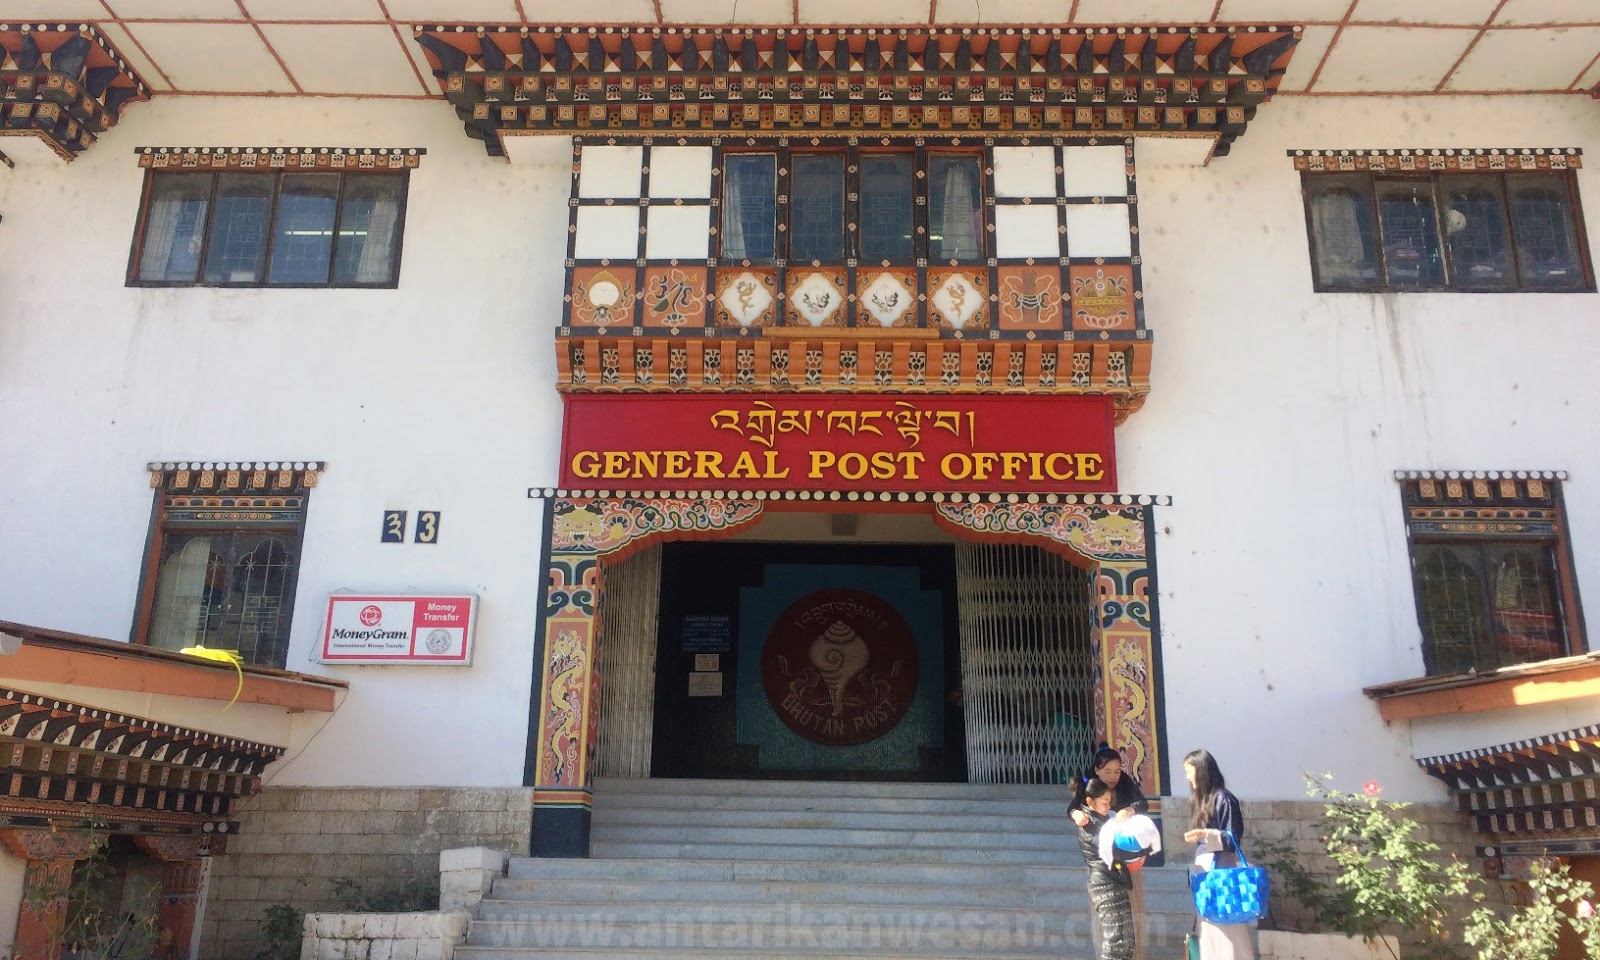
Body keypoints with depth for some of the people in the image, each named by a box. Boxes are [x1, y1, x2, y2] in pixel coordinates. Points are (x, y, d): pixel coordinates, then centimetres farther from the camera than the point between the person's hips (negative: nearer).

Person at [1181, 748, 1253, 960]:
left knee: (1226, 931, -7)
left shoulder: (1223, 798, -11)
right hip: (1205, 869, 9)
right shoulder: (1201, 799, 15)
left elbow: (1233, 839, -12)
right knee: (1209, 932, 8)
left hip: (1221, 869, -9)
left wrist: (1206, 835, -26)